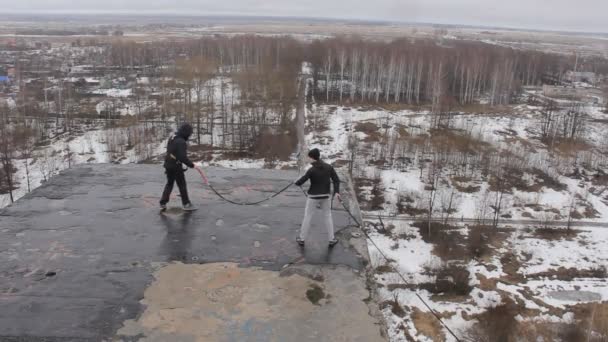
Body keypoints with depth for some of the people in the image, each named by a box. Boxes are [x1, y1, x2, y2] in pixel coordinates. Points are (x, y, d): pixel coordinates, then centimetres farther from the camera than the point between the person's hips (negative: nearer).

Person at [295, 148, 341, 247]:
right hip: (326, 196, 3)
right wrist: (336, 191, -4)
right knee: (327, 217, 14)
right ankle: (331, 239, 16)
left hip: (313, 197, -3)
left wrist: (296, 183, 9)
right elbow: (336, 179, -4)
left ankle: (302, 239, 16)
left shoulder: (311, 170, -15)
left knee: (307, 217, 9)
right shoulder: (329, 167, -2)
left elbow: (301, 181, -12)